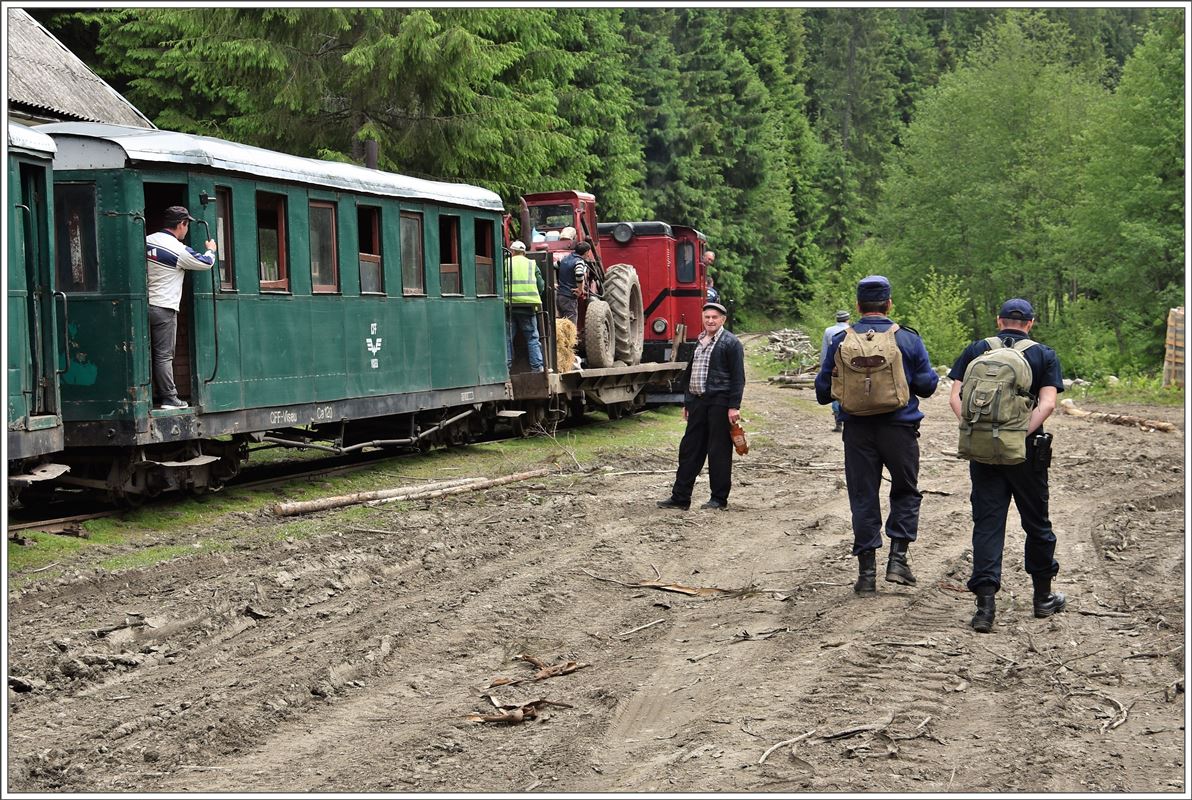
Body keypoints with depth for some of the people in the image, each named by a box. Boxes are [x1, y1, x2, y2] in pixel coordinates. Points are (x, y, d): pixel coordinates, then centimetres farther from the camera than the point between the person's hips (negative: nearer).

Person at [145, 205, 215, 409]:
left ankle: (154, 394, 14)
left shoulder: (147, 241, 6)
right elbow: (206, 263, 0)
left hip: (144, 305, 6)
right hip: (164, 308, -6)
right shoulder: (178, 250, -12)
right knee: (164, 355, -4)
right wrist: (211, 250, 21)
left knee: (149, 353, 10)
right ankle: (169, 398, -1)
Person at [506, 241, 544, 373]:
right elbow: (540, 286, 8)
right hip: (528, 306, 1)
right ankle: (537, 367, 4)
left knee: (507, 338, 6)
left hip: (509, 304, -1)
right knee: (532, 338, 7)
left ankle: (505, 367, 2)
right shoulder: (532, 265, 11)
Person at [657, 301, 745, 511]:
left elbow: (738, 377, -10)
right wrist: (687, 403, 21)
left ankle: (719, 499, 8)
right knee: (689, 449, 8)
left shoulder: (731, 343, -7)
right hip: (698, 403, 7)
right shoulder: (699, 341, 16)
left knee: (718, 452, -1)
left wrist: (734, 406, -16)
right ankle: (680, 497, 13)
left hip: (719, 403, -7)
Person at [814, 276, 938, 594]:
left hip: (858, 430, 1)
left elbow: (823, 391, 3)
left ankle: (867, 571, 6)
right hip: (899, 427, -1)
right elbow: (927, 385, -1)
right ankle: (897, 559, 4)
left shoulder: (840, 341, -1)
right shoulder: (908, 339, -4)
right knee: (905, 491, 17)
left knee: (863, 497, 8)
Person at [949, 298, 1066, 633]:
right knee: (1036, 523, 14)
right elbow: (1048, 403, -12)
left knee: (987, 525, 2)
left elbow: (955, 397, -4)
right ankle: (1043, 598, 27)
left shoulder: (976, 350, 6)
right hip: (1026, 452, -1)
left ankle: (985, 605, -9)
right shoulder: (1044, 355, 2)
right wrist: (1022, 433, -16)